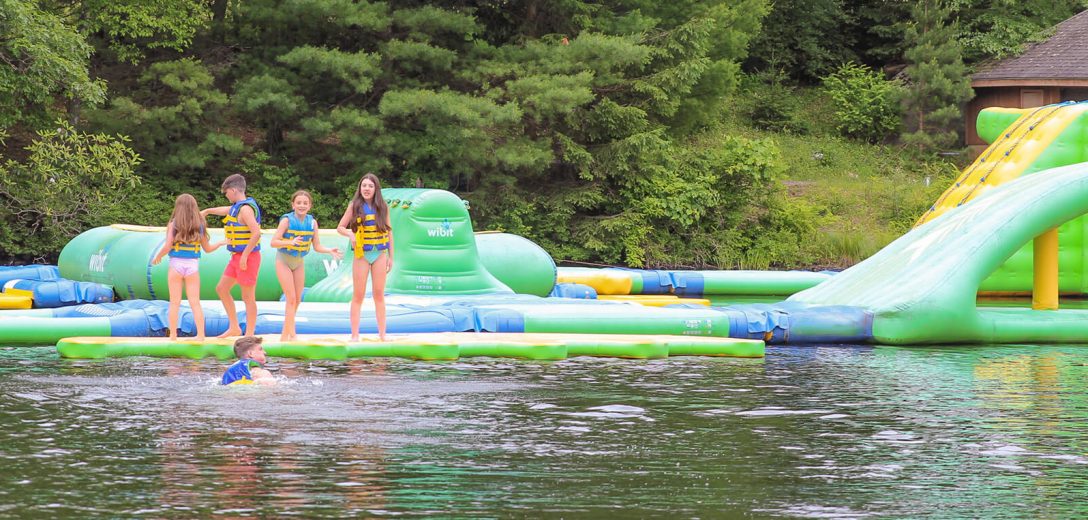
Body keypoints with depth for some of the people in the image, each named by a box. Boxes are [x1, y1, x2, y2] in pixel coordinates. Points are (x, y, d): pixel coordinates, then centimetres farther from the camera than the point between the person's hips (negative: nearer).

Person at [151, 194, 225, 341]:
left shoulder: (173, 225, -5)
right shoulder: (199, 226, 2)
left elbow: (167, 247, -11)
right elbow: (207, 249, 11)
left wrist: (157, 257, 8)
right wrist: (220, 243, 30)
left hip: (176, 264, -2)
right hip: (193, 266, 2)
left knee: (175, 303, 5)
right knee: (195, 303, 5)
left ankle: (173, 335, 5)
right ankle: (200, 334, 1)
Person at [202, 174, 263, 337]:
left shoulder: (245, 208, -18)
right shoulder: (238, 207, 12)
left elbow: (256, 233, -28)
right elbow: (226, 210, 37)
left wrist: (245, 255, -24)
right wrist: (207, 211, 43)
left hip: (247, 258, -10)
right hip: (237, 257, 10)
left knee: (248, 296, -4)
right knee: (222, 289, 15)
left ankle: (249, 335, 2)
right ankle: (234, 328, 22)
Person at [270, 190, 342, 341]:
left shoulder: (312, 222, -5)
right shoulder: (287, 220, -18)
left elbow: (317, 246, 1)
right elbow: (274, 242, -23)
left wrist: (330, 251, -17)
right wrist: (290, 243, -38)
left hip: (299, 262, 5)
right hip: (284, 261, -5)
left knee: (297, 300, 11)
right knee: (291, 298, -13)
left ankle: (285, 334, 27)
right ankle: (290, 332, -11)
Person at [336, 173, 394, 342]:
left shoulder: (382, 207, 4)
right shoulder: (354, 206, 0)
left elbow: (388, 231, 9)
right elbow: (340, 227, 4)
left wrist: (391, 256, 7)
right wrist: (350, 234, -18)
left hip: (380, 254, 1)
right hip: (361, 255, -1)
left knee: (379, 295, 4)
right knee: (358, 295, 0)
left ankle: (382, 334, 8)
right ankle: (354, 335, 1)